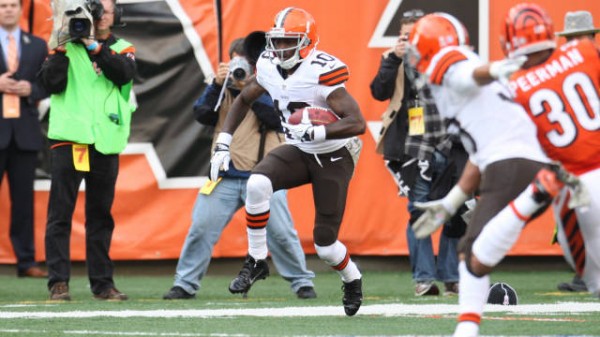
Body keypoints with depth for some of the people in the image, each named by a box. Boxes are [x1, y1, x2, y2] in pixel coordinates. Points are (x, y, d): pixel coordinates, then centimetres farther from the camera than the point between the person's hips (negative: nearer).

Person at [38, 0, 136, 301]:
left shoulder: (122, 50, 13)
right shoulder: (66, 46, 7)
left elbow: (123, 74, -8)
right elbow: (52, 84, -5)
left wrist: (94, 46, -15)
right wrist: (60, 49, -14)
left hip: (106, 143, 2)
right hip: (69, 140, -2)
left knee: (101, 214, 7)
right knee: (60, 212, -6)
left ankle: (102, 282, 11)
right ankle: (58, 282, -6)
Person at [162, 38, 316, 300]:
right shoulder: (223, 88, 12)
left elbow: (276, 119, -11)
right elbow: (202, 115, -1)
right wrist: (217, 84, -11)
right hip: (225, 177, 2)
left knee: (280, 232, -4)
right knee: (201, 228, -4)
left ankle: (302, 282, 9)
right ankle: (185, 284, 4)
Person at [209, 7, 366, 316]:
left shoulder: (321, 73, -26)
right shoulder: (269, 67, -7)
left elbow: (358, 123, -30)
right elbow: (244, 100, 13)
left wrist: (315, 132, -40)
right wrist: (223, 143, 5)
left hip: (333, 157, -5)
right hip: (298, 152, 5)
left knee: (325, 244, -4)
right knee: (257, 183, -27)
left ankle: (352, 280, 31)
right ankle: (256, 261, -11)